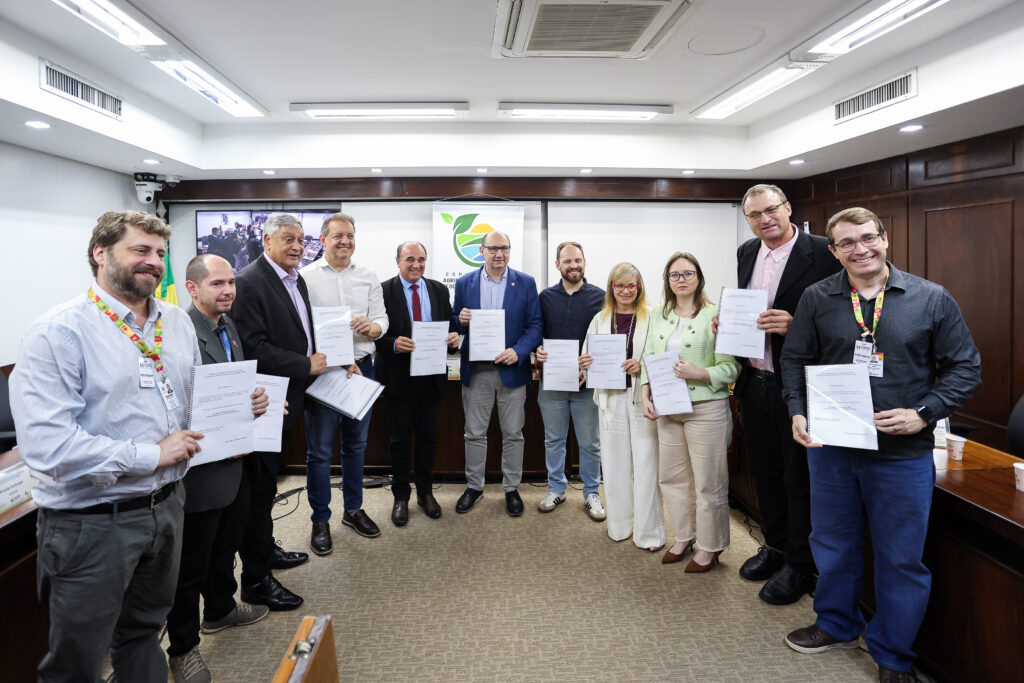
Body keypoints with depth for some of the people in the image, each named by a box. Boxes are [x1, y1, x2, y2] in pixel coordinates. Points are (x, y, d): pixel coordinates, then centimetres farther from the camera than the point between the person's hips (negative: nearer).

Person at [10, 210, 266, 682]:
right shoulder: (60, 332, -17)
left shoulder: (177, 322, 6)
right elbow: (46, 445, -25)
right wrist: (152, 454, -21)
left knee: (144, 633, 26)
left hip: (166, 506, 6)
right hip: (91, 522, -6)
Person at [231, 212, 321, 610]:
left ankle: (265, 550, 39)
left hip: (286, 398, 9)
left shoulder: (296, 280, 11)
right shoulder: (249, 282, -17)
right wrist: (306, 366, -18)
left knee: (268, 480, 22)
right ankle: (256, 580, 14)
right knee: (260, 487, 1)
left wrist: (325, 360, 6)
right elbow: (254, 348, -24)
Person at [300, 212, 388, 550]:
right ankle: (320, 520, 17)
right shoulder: (306, 277, -3)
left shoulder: (368, 277, 9)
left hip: (361, 367, 4)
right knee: (320, 450, 4)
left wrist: (371, 327, -19)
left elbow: (381, 319, 5)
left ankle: (353, 509, 31)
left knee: (356, 444, 15)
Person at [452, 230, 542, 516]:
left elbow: (535, 325, -1)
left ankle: (511, 488, 24)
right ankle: (474, 486, 26)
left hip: (512, 369, -1)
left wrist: (518, 351, -17)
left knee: (513, 434, 9)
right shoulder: (464, 283, 5)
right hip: (476, 371, 1)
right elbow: (455, 324, 10)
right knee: (474, 433, 10)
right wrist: (461, 321, -14)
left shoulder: (526, 283, 1)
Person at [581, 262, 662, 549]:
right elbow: (589, 357, 15)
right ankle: (620, 525, 25)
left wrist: (642, 366, -20)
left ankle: (648, 532, 11)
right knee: (614, 463, 9)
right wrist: (585, 363, -7)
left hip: (642, 398, -3)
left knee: (646, 466, -2)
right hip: (610, 399, 3)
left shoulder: (652, 318, -1)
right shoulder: (600, 319, 11)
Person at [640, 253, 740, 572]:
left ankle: (709, 546, 23)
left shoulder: (714, 315, -7)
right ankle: (684, 536, 34)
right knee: (671, 477, 15)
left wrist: (697, 373, -23)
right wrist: (645, 396, 0)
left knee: (708, 482, 4)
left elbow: (731, 368, -9)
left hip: (706, 409, -5)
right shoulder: (658, 315, 10)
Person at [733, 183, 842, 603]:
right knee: (764, 472, 19)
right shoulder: (746, 253, 9)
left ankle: (799, 565, 25)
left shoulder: (822, 253, -12)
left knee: (799, 478, 7)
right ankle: (774, 545, 39)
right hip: (754, 383, 7)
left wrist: (795, 326, -27)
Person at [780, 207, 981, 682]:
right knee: (833, 544, 18)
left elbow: (965, 367, 0)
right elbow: (795, 359, 5)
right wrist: (798, 413, -10)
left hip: (903, 453, -1)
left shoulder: (931, 299, -3)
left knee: (901, 558, 11)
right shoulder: (816, 299, 0)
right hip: (829, 447, 2)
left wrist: (923, 414, -14)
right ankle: (837, 625, 43)